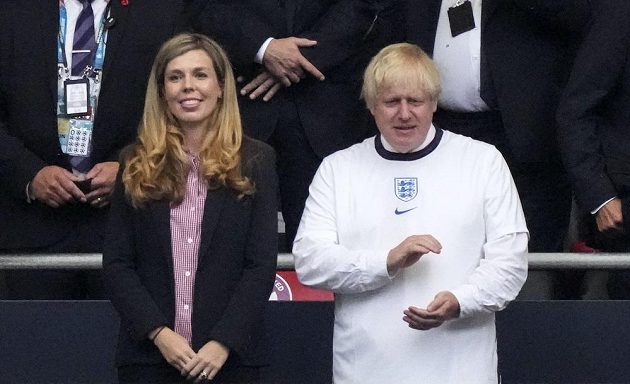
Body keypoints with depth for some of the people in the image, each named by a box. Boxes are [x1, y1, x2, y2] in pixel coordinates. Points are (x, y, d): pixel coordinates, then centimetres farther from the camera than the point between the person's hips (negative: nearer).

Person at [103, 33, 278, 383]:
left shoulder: (254, 161, 4)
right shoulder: (137, 165, 7)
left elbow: (262, 265, -1)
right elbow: (116, 265, 4)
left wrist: (223, 342, -11)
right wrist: (158, 333, -9)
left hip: (229, 355, -1)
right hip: (148, 354, 1)